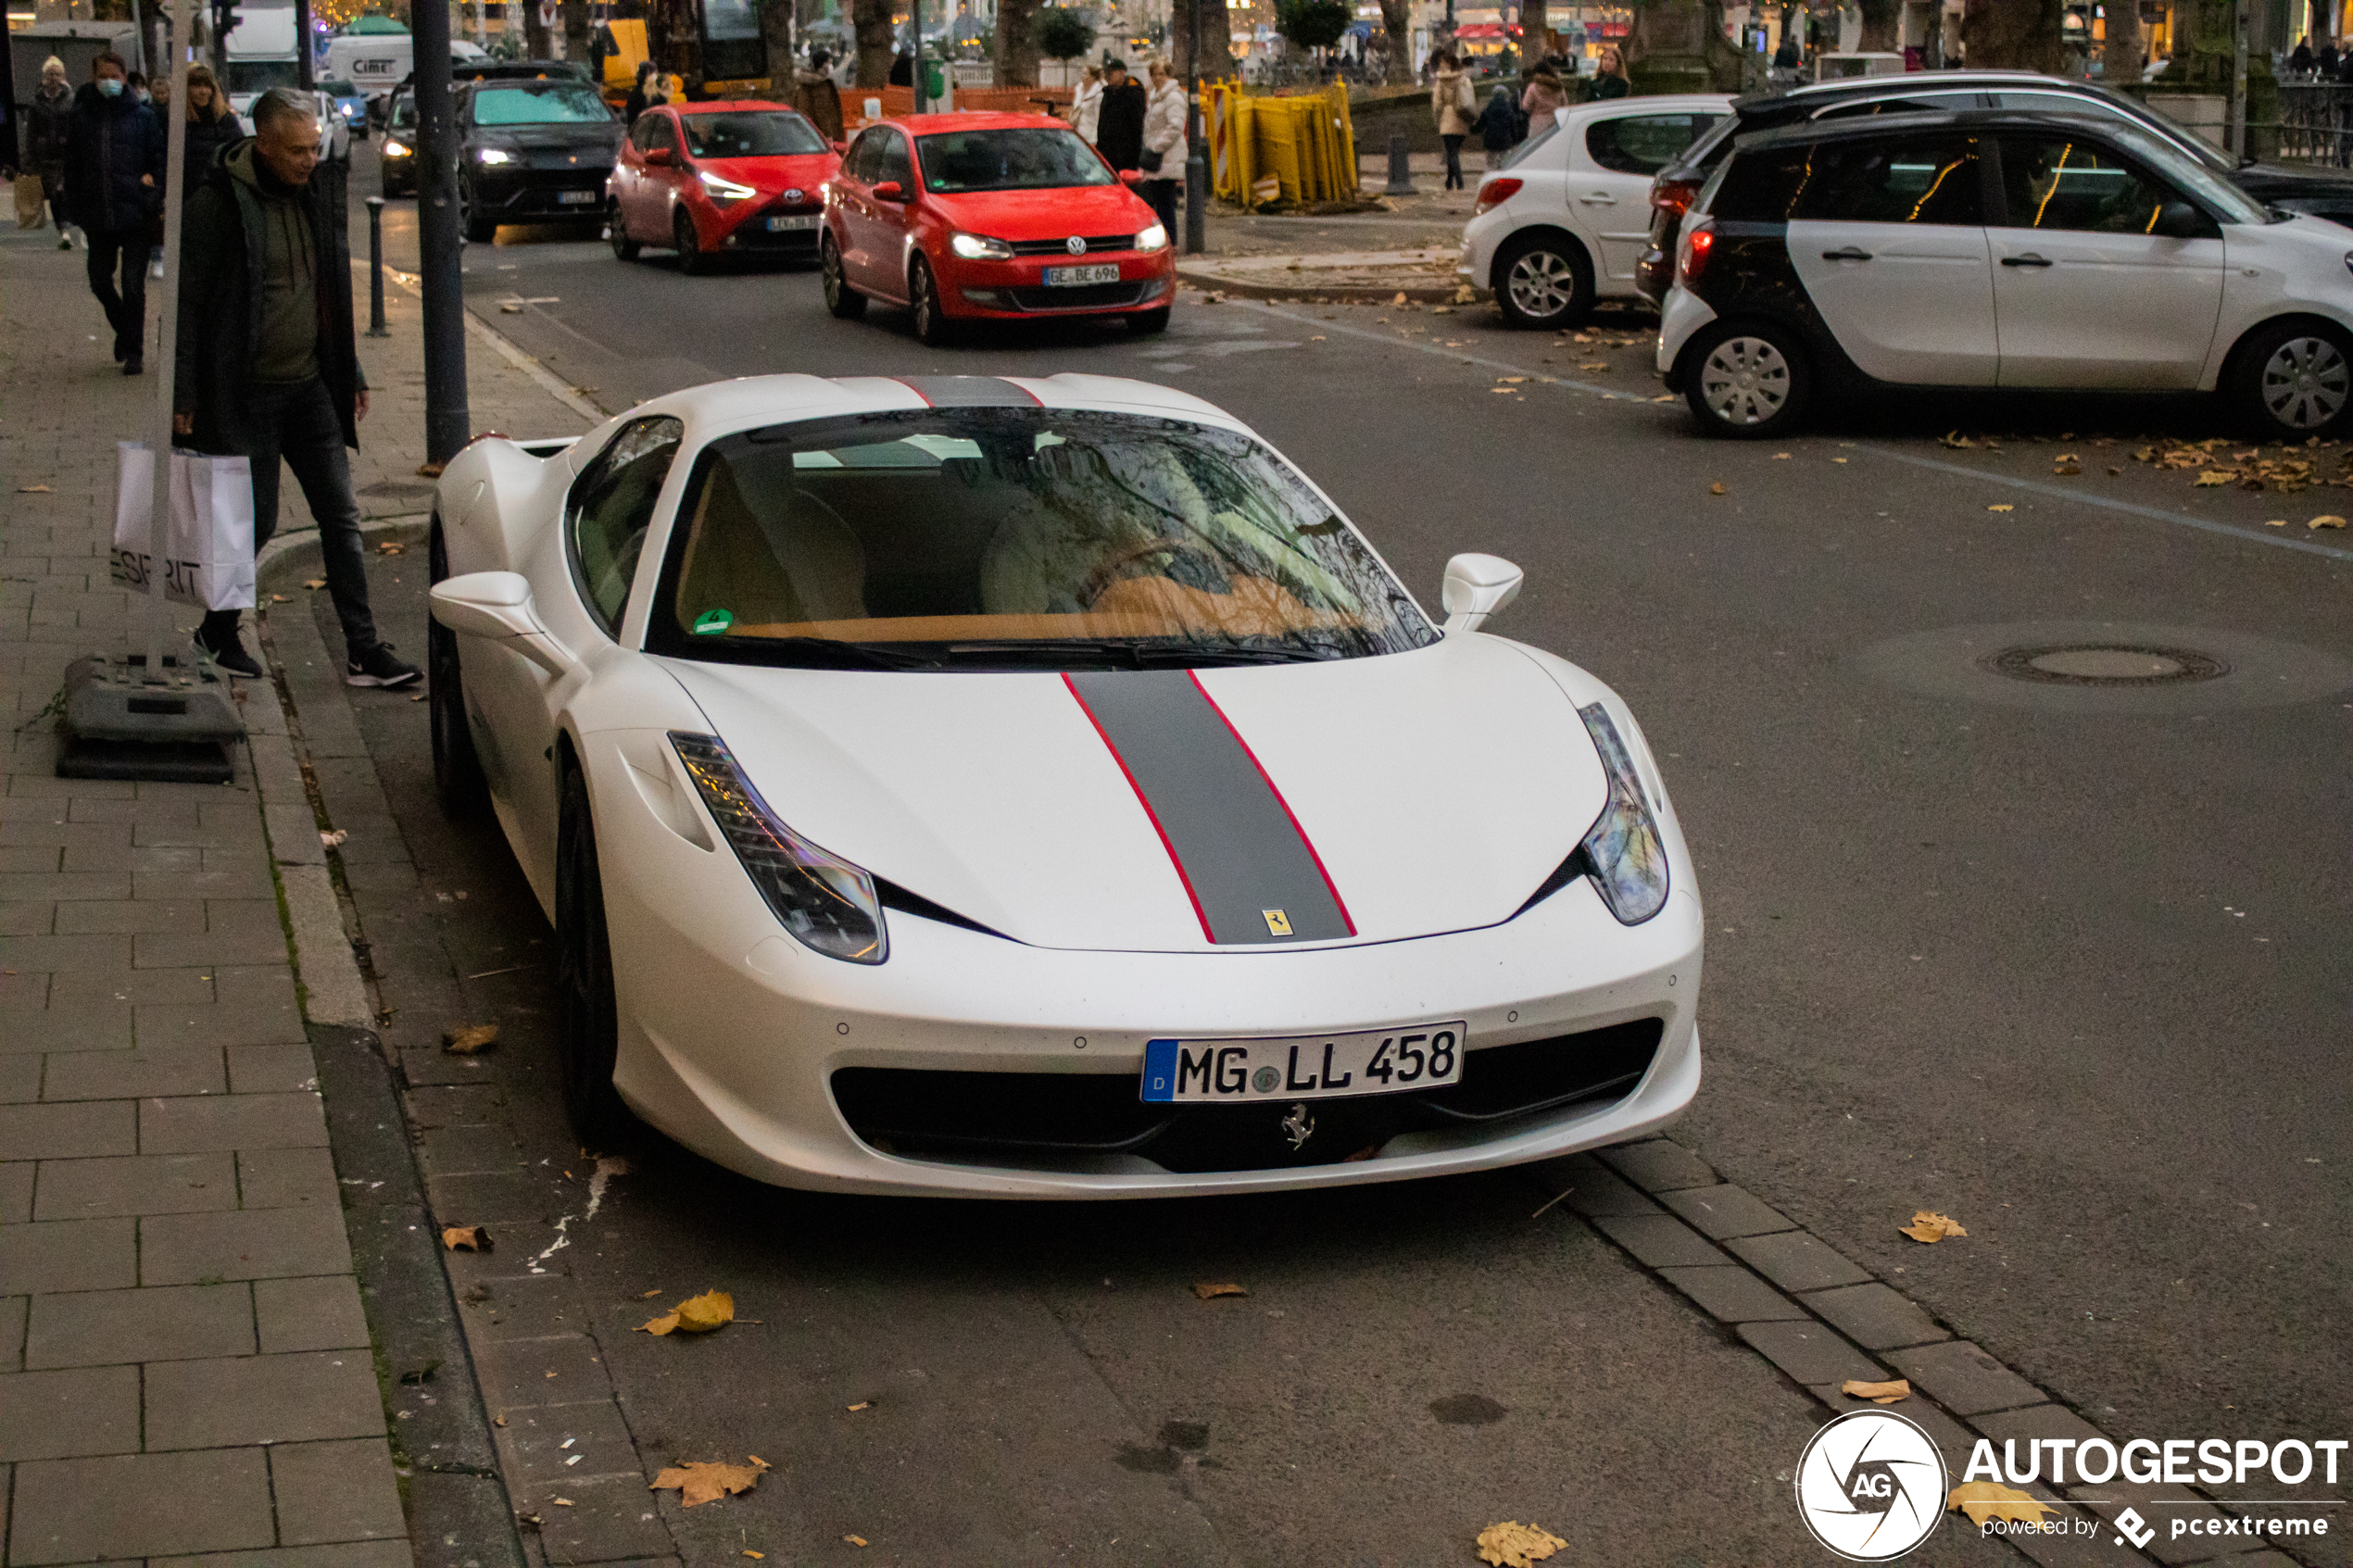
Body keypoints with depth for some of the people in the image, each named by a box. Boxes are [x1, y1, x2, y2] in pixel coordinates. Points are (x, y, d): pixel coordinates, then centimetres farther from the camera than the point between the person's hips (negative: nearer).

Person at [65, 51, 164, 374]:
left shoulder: (142, 116, 0)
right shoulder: (80, 116, 5)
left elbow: (158, 160, 4)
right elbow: (72, 166, 10)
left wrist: (153, 200, -7)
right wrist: (76, 208, 4)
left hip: (135, 215, -3)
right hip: (98, 217, 3)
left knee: (133, 285, -2)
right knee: (100, 281, 9)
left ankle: (133, 352, 8)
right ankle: (124, 330, 34)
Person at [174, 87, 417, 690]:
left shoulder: (315, 199, 7)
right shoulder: (216, 204, -13)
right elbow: (187, 303, -11)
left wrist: (351, 375, 16)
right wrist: (184, 394, -13)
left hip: (310, 388, 6)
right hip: (245, 392, -6)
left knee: (341, 515, 2)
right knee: (255, 522, 2)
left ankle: (363, 650, 5)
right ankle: (217, 633, 25)